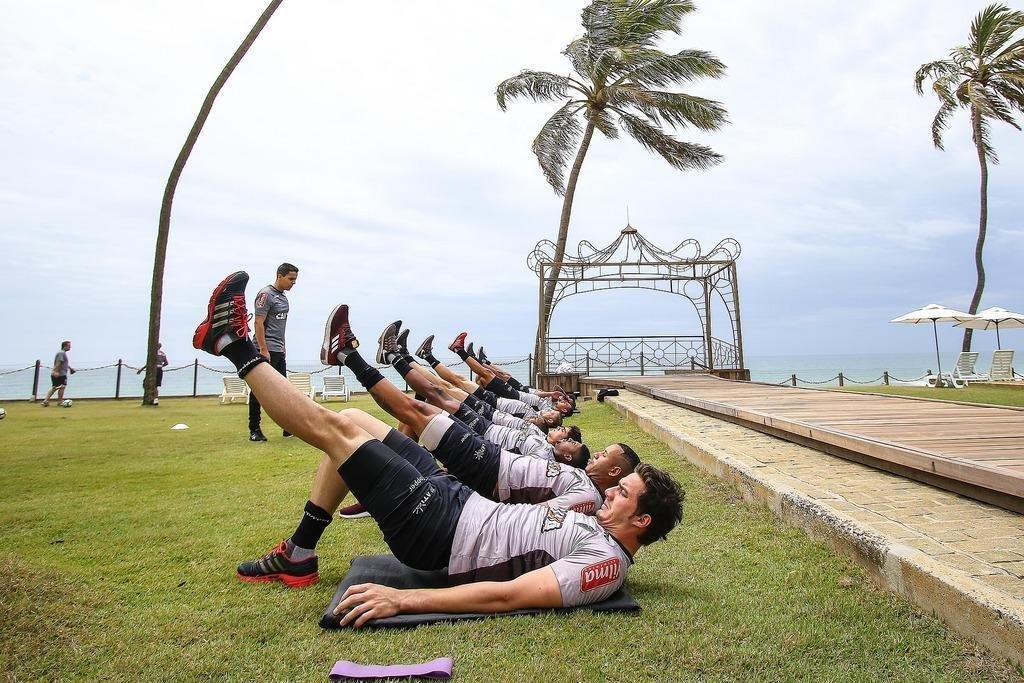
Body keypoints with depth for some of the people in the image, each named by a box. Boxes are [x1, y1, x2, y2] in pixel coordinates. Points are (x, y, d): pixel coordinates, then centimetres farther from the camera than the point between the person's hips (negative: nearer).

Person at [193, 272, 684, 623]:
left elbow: (509, 595, -29)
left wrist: (403, 600, -32)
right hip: (461, 503, 9)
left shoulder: (605, 561, -21)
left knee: (332, 427, -6)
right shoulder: (598, 528, 8)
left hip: (440, 532, -8)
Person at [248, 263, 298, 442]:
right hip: (266, 350, -9)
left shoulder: (283, 297, 17)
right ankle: (254, 430, 2)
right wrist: (264, 350, -21)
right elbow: (258, 323, -16)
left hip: (279, 352, 9)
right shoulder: (266, 294, -9)